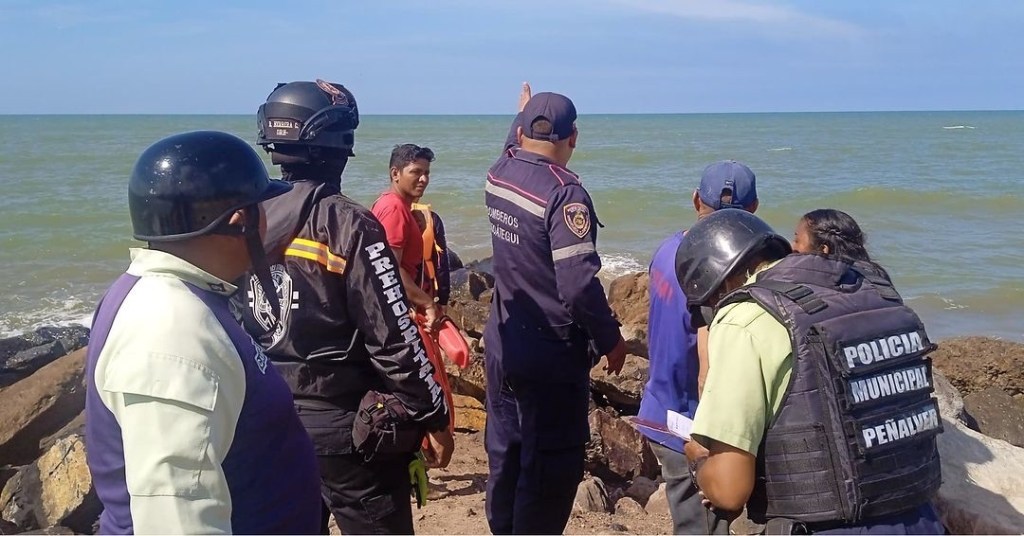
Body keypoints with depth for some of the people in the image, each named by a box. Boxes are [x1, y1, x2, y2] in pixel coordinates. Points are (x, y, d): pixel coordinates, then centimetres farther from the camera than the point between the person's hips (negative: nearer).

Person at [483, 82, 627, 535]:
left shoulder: (499, 175, 1)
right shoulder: (564, 194, -22)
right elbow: (579, 286, -25)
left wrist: (523, 114, 44)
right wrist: (611, 339, -11)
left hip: (503, 346, 8)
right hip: (552, 355, -8)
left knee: (505, 453, 19)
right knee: (551, 464, 4)